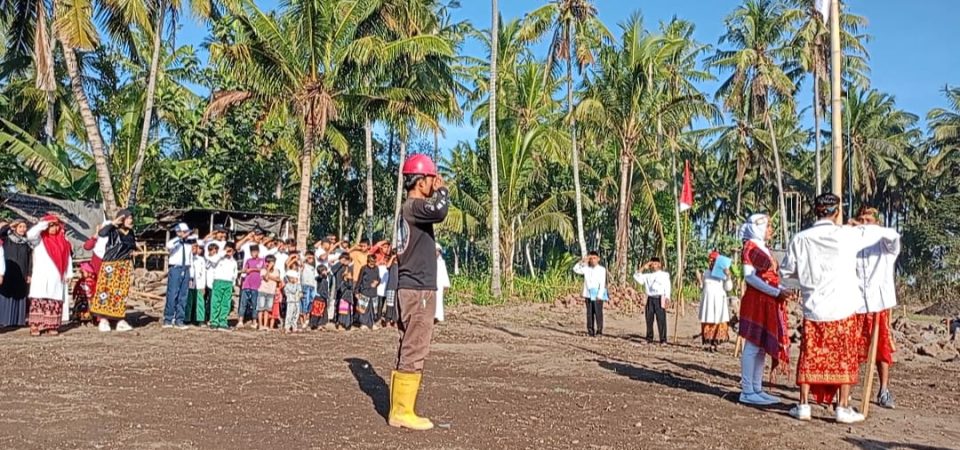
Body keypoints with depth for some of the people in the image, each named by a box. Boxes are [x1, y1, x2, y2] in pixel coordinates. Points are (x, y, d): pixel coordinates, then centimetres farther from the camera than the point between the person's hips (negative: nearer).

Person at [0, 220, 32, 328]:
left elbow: (30, 260, 8)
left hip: (21, 275, 2)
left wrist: (29, 274, 3)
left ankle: (17, 320, 7)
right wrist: (9, 226, -21)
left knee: (19, 297, 3)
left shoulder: (27, 243, 9)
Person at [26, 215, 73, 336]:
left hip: (56, 277, 3)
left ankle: (51, 326, 2)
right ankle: (35, 326, -11)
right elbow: (30, 234, -18)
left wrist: (69, 273, 10)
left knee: (55, 302, -1)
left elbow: (67, 257, 16)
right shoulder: (39, 238, 5)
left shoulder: (62, 240, 14)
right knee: (38, 300, -10)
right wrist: (44, 223, -12)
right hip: (41, 276, -3)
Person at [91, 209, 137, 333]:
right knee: (107, 290, -5)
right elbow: (102, 233, -30)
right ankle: (103, 320, -2)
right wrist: (114, 223, -25)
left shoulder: (130, 233, 9)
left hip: (125, 267, 6)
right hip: (111, 265, -6)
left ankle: (120, 320, 9)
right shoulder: (113, 231, -9)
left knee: (121, 293, 7)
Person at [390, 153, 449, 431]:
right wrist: (441, 189, -17)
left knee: (408, 352, 13)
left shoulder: (408, 209, 19)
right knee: (414, 353, -7)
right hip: (418, 290, -11)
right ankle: (402, 412, -2)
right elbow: (439, 210, -31)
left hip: (412, 288, 11)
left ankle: (399, 409, 19)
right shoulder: (413, 206, -13)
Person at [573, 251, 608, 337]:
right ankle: (590, 331, 9)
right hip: (588, 294, 4)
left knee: (598, 312, -6)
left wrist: (599, 295, -13)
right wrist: (582, 261, -3)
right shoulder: (586, 269, 8)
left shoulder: (602, 269, -2)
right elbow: (575, 269, 6)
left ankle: (599, 331, -1)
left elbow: (602, 283, -6)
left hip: (598, 294, -4)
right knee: (589, 313, 5)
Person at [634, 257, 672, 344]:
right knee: (649, 319, 4)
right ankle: (649, 338, 14)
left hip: (660, 299, -4)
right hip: (650, 299, 4)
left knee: (661, 320, -7)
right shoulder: (647, 276, 18)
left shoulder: (665, 275, 9)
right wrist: (643, 267, 8)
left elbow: (667, 288, 3)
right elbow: (636, 277, 9)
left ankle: (663, 340, -6)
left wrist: (667, 298, -10)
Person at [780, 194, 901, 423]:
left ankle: (803, 405, 13)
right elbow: (888, 234, 2)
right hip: (843, 309, -2)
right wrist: (892, 247, 23)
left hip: (813, 308, 2)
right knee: (845, 358, 9)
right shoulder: (847, 235, -8)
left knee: (810, 357, 10)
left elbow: (786, 272, 5)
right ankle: (843, 407, 12)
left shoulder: (800, 239, -4)